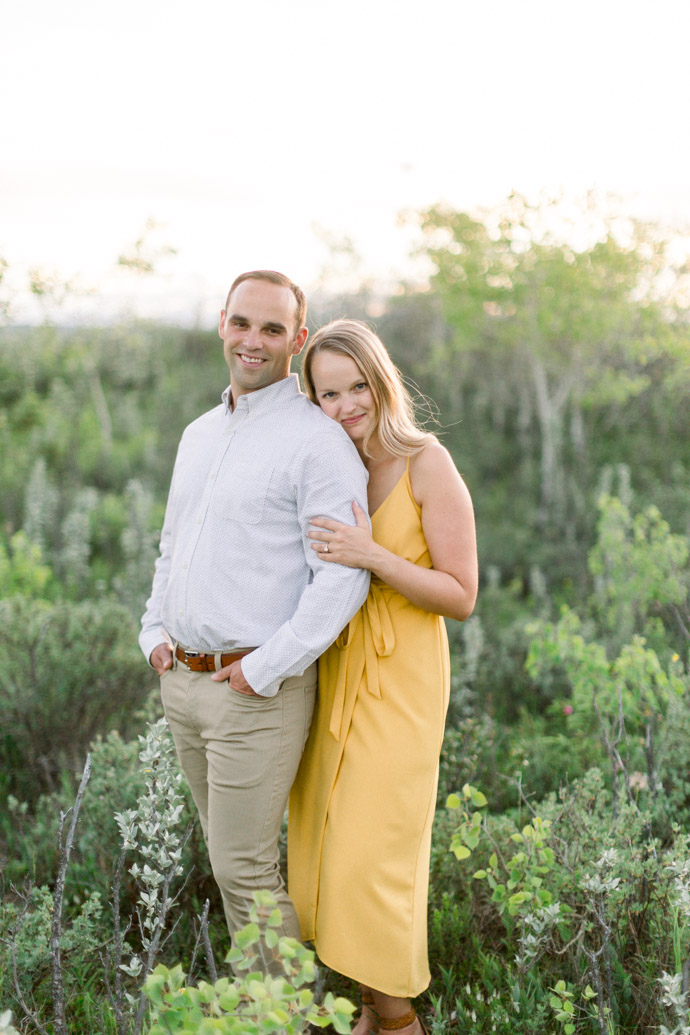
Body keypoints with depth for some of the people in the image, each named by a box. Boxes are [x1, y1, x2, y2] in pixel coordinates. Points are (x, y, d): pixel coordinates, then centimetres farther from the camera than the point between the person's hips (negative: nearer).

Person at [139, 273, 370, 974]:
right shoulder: (198, 435, 13)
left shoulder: (317, 442, -12)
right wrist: (155, 632, 9)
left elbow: (343, 580, -19)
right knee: (228, 855, 17)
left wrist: (261, 671, -19)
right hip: (181, 679, 8)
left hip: (258, 691, -7)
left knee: (245, 869, -2)